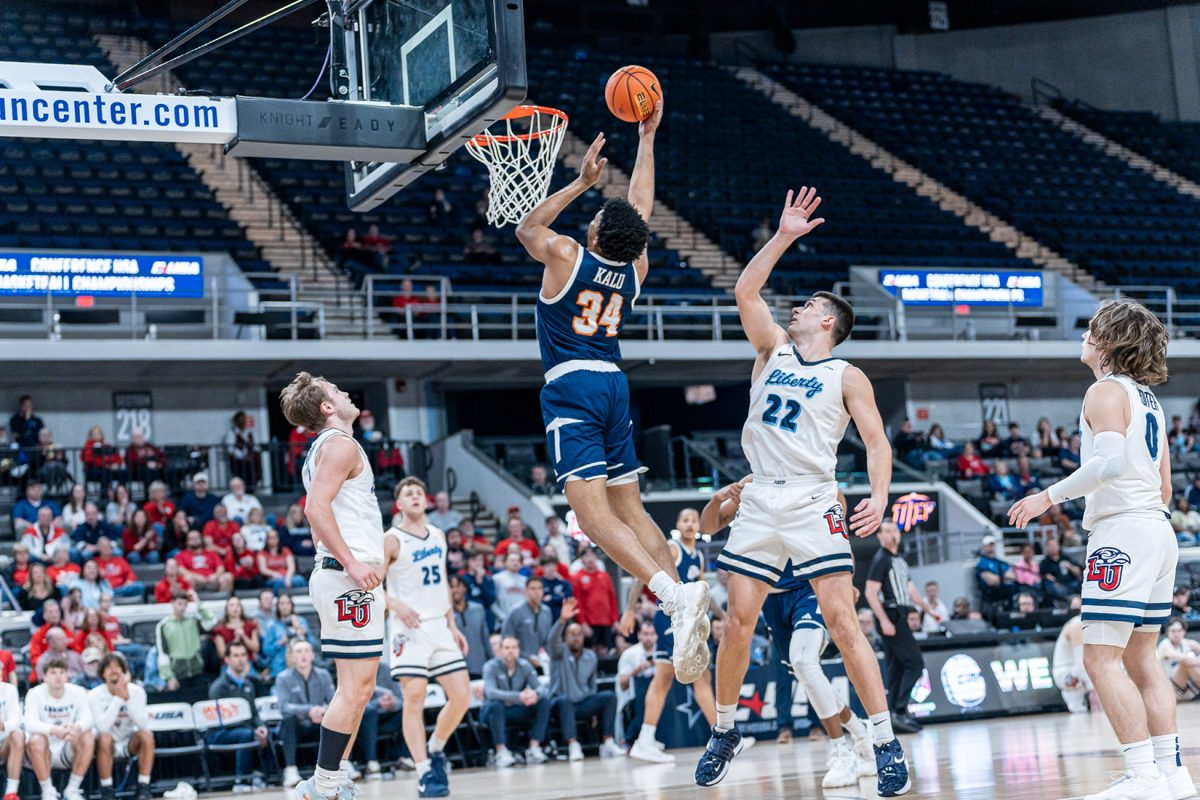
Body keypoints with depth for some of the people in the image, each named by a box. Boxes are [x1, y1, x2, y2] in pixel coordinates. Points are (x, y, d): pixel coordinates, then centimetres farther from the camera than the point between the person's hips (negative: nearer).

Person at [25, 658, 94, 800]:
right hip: (44, 752, -2)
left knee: (88, 737, -25)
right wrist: (54, 730, -47)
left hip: (67, 751, 2)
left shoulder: (78, 692, -5)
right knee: (37, 739, -33)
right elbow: (30, 724, -27)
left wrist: (77, 728, -44)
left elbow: (88, 718, -19)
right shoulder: (35, 694, -12)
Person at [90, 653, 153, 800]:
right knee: (105, 738, -34)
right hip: (109, 745, -2)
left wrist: (127, 698, -29)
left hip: (130, 744, 2)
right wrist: (118, 698, -29)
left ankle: (143, 788, -20)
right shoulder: (95, 695, -14)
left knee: (146, 734, -28)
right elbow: (102, 727, -28)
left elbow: (143, 724, -21)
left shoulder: (137, 691, -9)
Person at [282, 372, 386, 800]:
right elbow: (316, 508, -21)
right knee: (356, 688, -11)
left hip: (348, 577, 11)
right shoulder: (340, 444, -9)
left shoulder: (328, 447, 22)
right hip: (349, 580, -11)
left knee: (355, 689, 13)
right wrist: (351, 563, -24)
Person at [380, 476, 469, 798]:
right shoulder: (392, 540, -6)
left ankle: (435, 751, 22)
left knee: (462, 695, 1)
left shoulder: (438, 536, 14)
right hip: (409, 628, -6)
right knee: (414, 699, -10)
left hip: (439, 626, 6)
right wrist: (397, 605, -27)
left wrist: (452, 625, 16)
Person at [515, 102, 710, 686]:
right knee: (630, 509, 10)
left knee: (593, 513, -15)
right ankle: (686, 612, -3)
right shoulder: (635, 269, 6)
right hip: (614, 384, 6)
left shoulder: (567, 257, -7)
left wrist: (581, 182, 12)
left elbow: (526, 227, 15)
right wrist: (647, 137, 28)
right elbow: (641, 205, 22)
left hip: (572, 386, -6)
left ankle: (675, 594, -32)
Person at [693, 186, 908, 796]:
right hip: (760, 501, 4)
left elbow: (876, 441, -2)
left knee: (841, 619, -10)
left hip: (812, 504, -4)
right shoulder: (774, 350, 16)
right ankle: (724, 731, 18)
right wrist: (783, 237, 4)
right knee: (739, 619, 2)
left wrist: (879, 496, -19)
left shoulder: (847, 377, 4)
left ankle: (886, 742, -6)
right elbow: (745, 292, 7)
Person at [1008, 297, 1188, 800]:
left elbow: (1112, 460, -24)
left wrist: (1051, 496, -19)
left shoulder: (1107, 391, -8)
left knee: (1102, 659, -9)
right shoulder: (1148, 399, 20)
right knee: (1140, 660, 14)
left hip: (1122, 532, -10)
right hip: (1159, 532, 10)